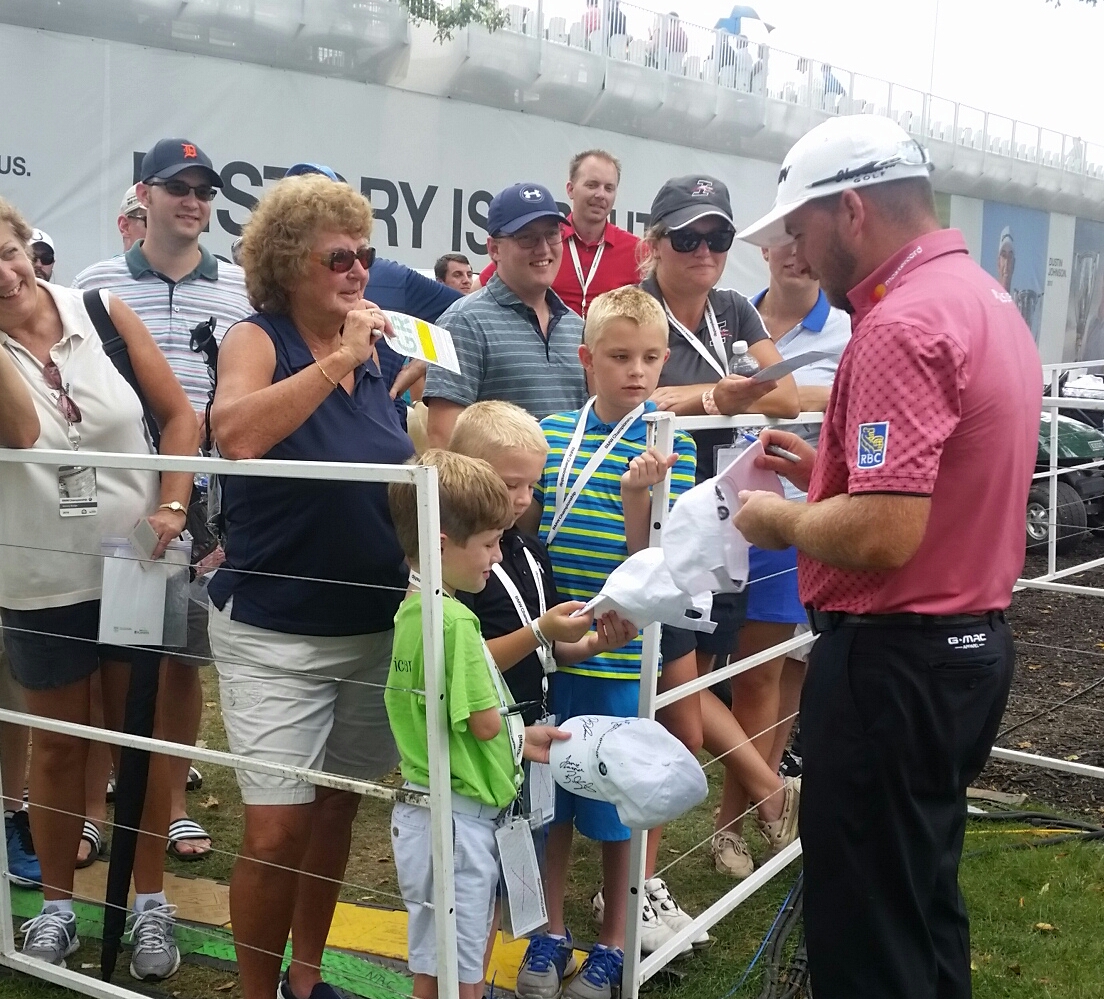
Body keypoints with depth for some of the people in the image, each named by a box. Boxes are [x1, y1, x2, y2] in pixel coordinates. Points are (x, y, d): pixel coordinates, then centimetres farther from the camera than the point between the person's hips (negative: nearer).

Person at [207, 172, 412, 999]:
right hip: (275, 632, -5)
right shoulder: (256, 340, -10)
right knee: (277, 829, -5)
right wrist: (338, 360, -30)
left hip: (373, 624, 6)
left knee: (336, 808, 15)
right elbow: (236, 434, -32)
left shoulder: (375, 352, 5)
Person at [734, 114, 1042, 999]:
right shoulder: (988, 302, 11)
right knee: (924, 897, 22)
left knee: (864, 927, 4)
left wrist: (781, 520, -11)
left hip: (895, 661, -10)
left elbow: (884, 535, -28)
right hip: (972, 643, 10)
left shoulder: (902, 324, -21)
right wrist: (830, 469, 10)